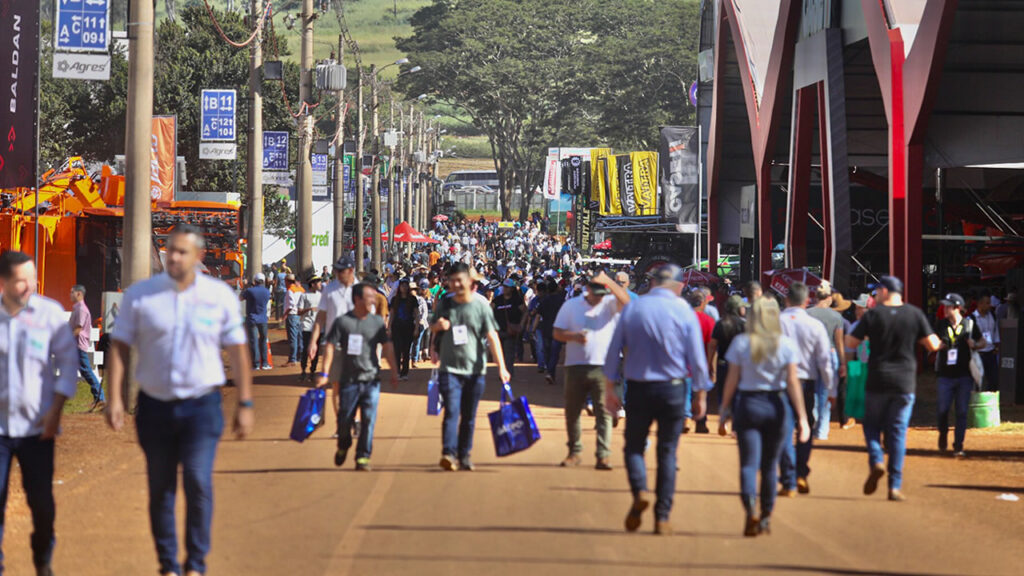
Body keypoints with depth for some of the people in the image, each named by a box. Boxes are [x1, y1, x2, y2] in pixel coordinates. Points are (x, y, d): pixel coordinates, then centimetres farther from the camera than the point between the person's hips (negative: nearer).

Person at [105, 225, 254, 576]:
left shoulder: (219, 296, 0)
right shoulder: (140, 295, 0)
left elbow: (237, 351, 5)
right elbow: (120, 348, 1)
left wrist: (245, 404, 4)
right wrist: (114, 399, -8)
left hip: (201, 405, -1)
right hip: (155, 405, 1)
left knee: (198, 482, -13)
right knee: (160, 490, 8)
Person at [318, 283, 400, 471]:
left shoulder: (377, 322, 7)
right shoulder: (342, 322, -2)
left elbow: (387, 347, 12)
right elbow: (330, 346, -3)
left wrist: (394, 372, 10)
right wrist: (325, 373, -10)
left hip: (371, 379, 2)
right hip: (349, 378, -2)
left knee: (369, 420, -5)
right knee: (344, 419, 4)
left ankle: (363, 457, 3)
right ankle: (343, 447, 32)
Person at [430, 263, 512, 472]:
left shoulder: (481, 305, -2)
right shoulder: (444, 304, 4)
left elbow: (492, 337, -5)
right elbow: (432, 328, 19)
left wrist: (501, 367, -12)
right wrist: (438, 326, -7)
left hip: (475, 369, 0)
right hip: (450, 368, 0)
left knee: (469, 416, 8)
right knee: (452, 412, -14)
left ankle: (464, 455, 18)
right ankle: (448, 453, -23)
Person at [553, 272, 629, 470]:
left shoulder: (610, 304, 4)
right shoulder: (571, 305, 8)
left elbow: (626, 300, -17)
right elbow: (557, 332, 7)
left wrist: (607, 280, -22)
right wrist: (575, 336, -12)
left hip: (603, 367, -2)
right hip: (576, 366, 2)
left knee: (604, 412, -6)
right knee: (572, 411, 7)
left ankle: (603, 455, -6)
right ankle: (575, 452, 19)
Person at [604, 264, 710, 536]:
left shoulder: (632, 308, 0)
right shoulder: (684, 312, -4)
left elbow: (613, 351, 3)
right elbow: (697, 358, -4)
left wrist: (610, 388, 11)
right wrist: (701, 394, 7)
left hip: (638, 388, 1)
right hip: (671, 388, 0)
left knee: (634, 446, 13)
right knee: (667, 452, 8)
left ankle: (639, 490, -15)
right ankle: (662, 517, 5)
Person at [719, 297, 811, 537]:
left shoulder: (741, 342, -4)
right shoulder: (786, 344, -2)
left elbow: (732, 380, -2)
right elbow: (793, 382, -7)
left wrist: (724, 413, 5)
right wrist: (802, 416, -5)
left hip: (746, 404, -1)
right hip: (776, 405, 1)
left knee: (749, 463, -4)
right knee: (770, 465, 14)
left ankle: (751, 510, -27)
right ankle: (766, 517, 21)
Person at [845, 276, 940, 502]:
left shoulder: (873, 315, -4)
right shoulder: (915, 314, 0)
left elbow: (850, 343, 0)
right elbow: (933, 345, -1)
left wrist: (861, 331, 17)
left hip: (877, 381, -1)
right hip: (905, 382, 1)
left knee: (872, 425, 16)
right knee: (898, 432, 5)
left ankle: (876, 460, -13)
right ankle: (895, 486, 1)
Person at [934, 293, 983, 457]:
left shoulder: (969, 324, 1)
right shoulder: (941, 325, 3)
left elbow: (983, 342, 10)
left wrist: (975, 345, -13)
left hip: (964, 375, -1)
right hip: (946, 374, 1)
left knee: (962, 411, -1)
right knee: (943, 410, 4)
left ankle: (958, 446, 4)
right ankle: (943, 436, 31)